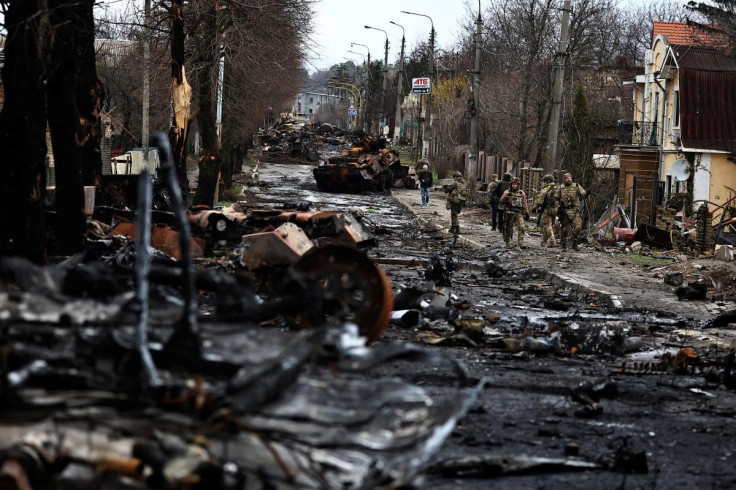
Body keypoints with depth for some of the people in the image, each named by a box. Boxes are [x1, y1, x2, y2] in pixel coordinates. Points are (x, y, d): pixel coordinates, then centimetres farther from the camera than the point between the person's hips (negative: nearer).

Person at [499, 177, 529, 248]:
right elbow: (500, 202, -7)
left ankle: (521, 243, -13)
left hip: (519, 213, 2)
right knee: (509, 229, 5)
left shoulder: (522, 193, 9)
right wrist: (505, 197, -25)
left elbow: (524, 204, 16)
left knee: (521, 228, -13)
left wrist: (526, 213, 14)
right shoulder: (507, 192, 1)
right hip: (509, 213, -1)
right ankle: (508, 243, 18)